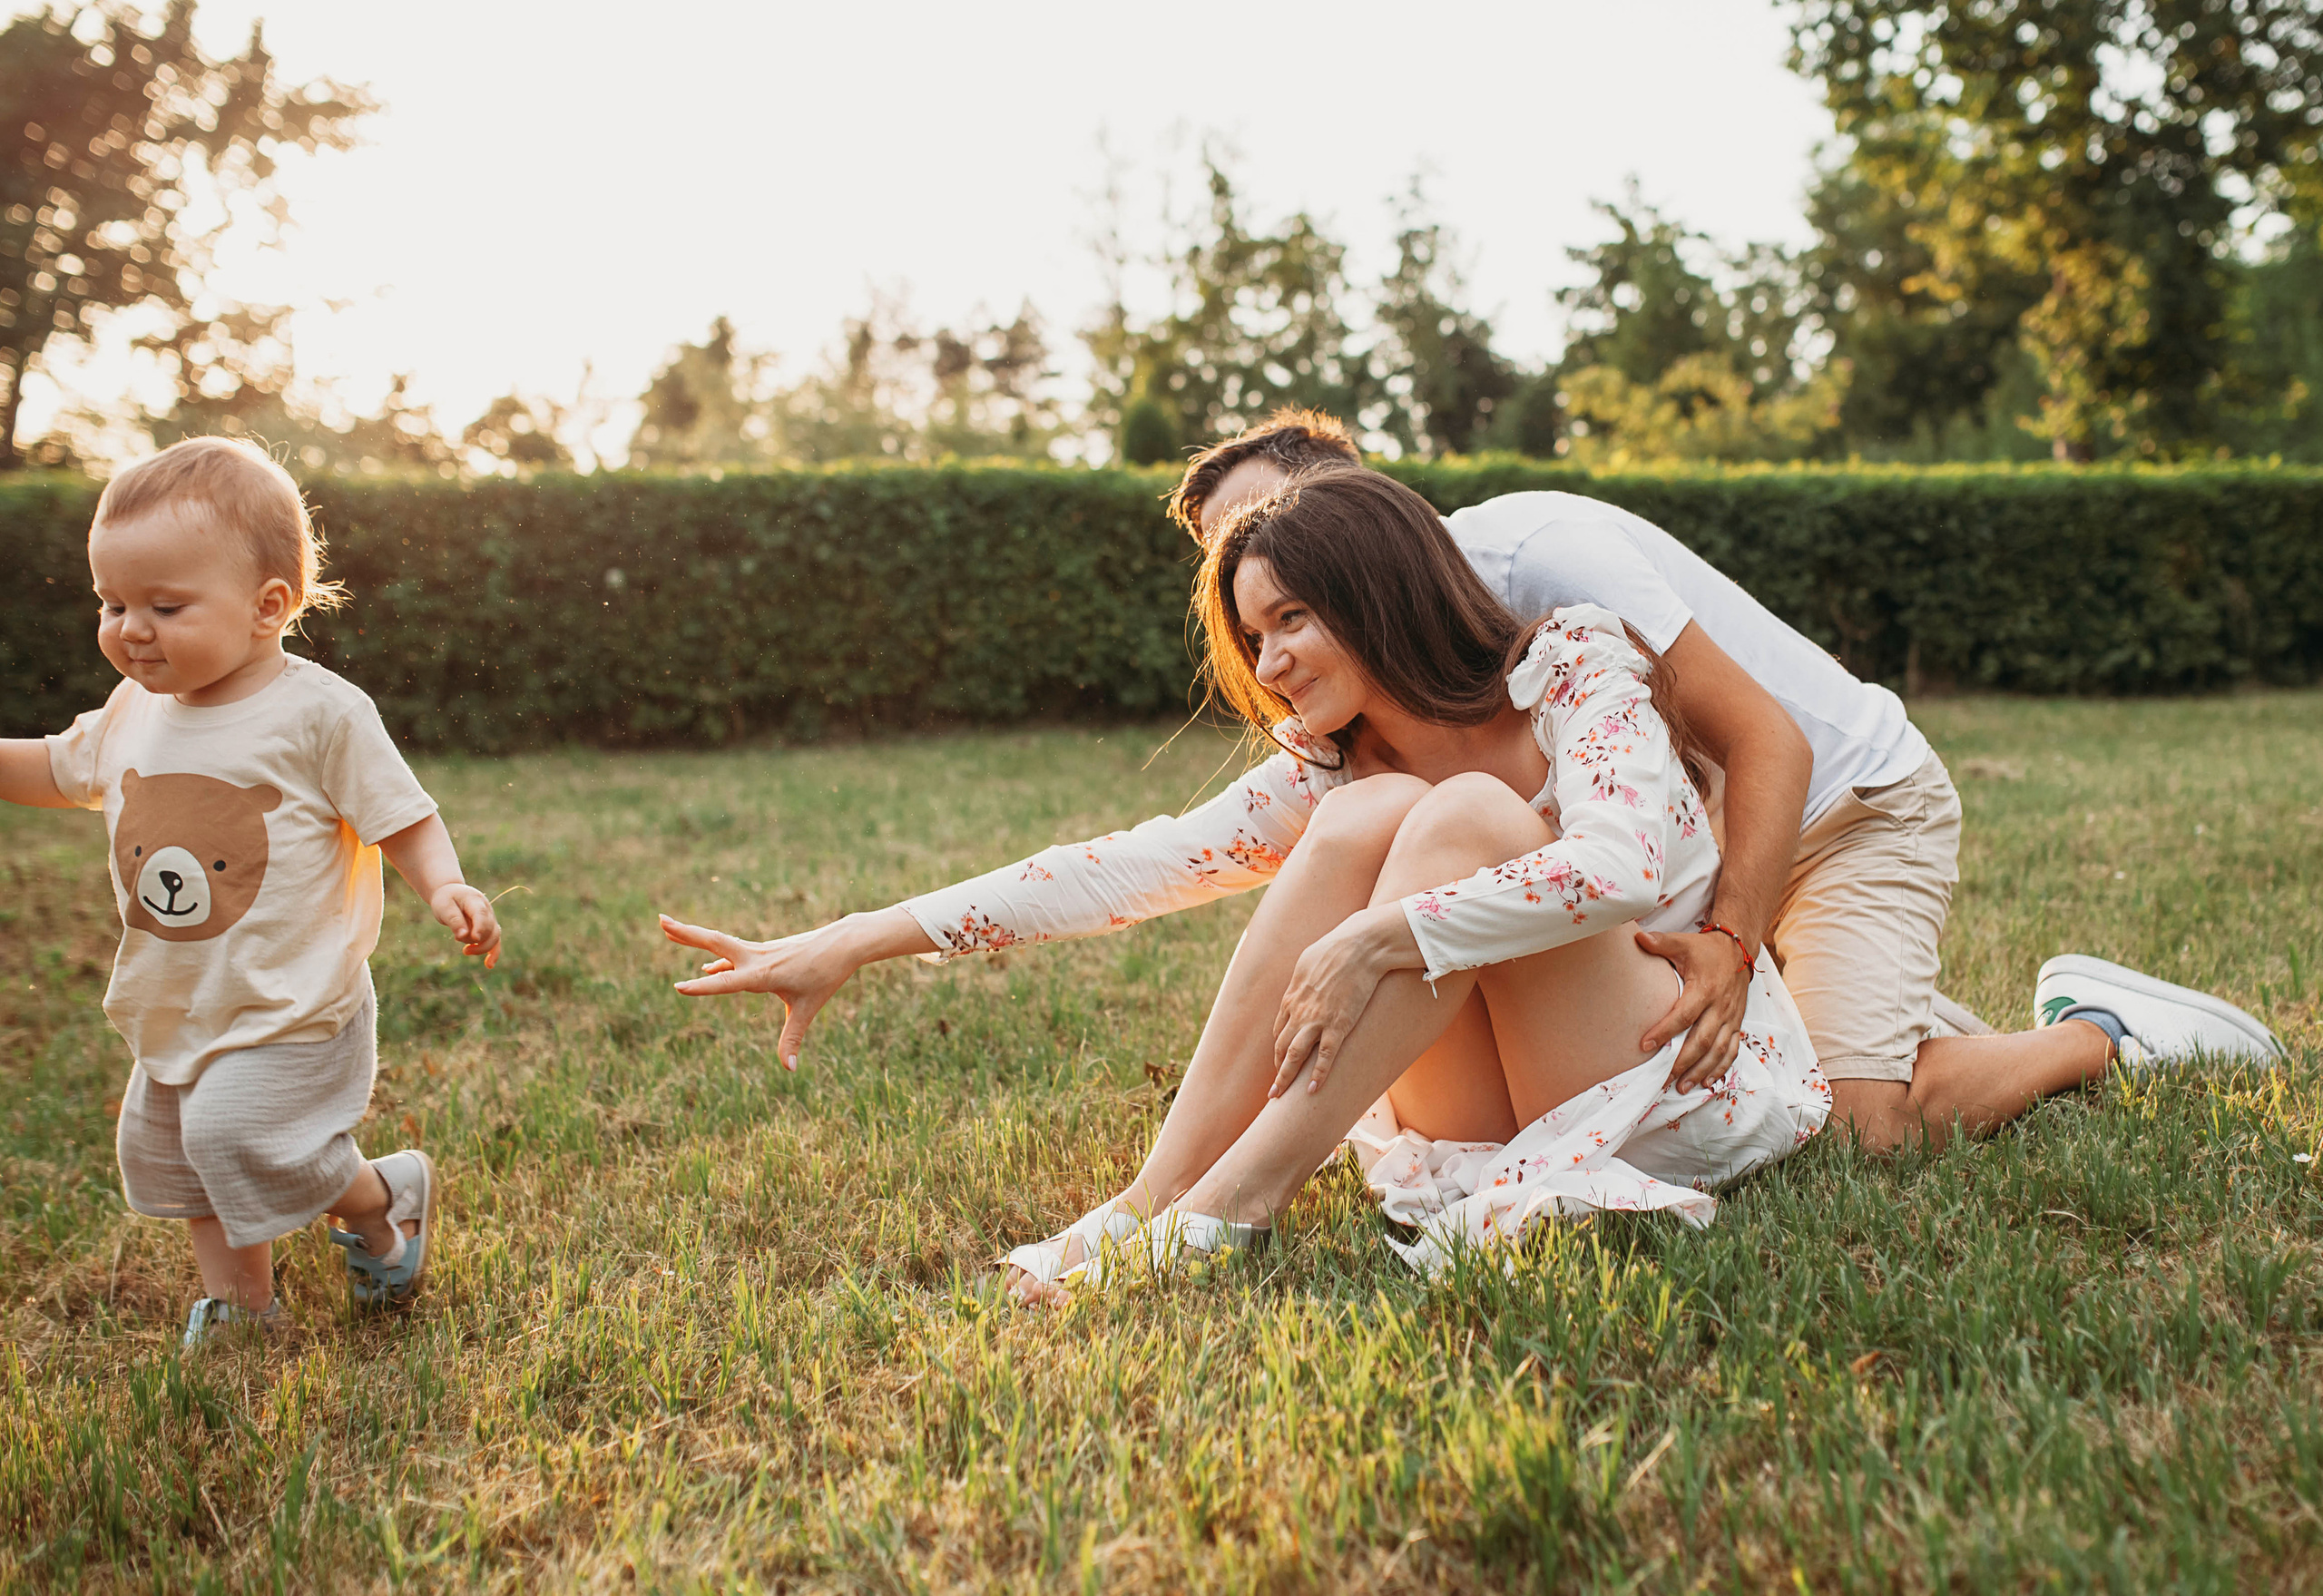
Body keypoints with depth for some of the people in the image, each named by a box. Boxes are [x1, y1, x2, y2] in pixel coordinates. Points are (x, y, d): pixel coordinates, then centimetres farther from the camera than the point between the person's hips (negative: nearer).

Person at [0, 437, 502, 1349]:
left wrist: (445, 890, -32)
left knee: (239, 1138, -19)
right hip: (177, 1012, 8)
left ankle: (384, 1199, 10)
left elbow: (403, 820, -14)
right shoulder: (133, 712, 1)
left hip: (291, 1010, -8)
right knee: (162, 1146, 18)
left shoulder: (318, 713, -18)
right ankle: (237, 1305, 37)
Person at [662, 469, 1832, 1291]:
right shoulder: (1336, 764, 3)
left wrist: (1375, 938, -30)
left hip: (1694, 1086, -3)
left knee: (1463, 817, -26)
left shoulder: (1582, 673, -9)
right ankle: (1152, 1200, -24)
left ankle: (1223, 1212, -28)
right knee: (1362, 819, -20)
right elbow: (1145, 864, -7)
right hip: (1496, 1110, 4)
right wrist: (857, 942, -15)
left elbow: (1623, 869, -28)